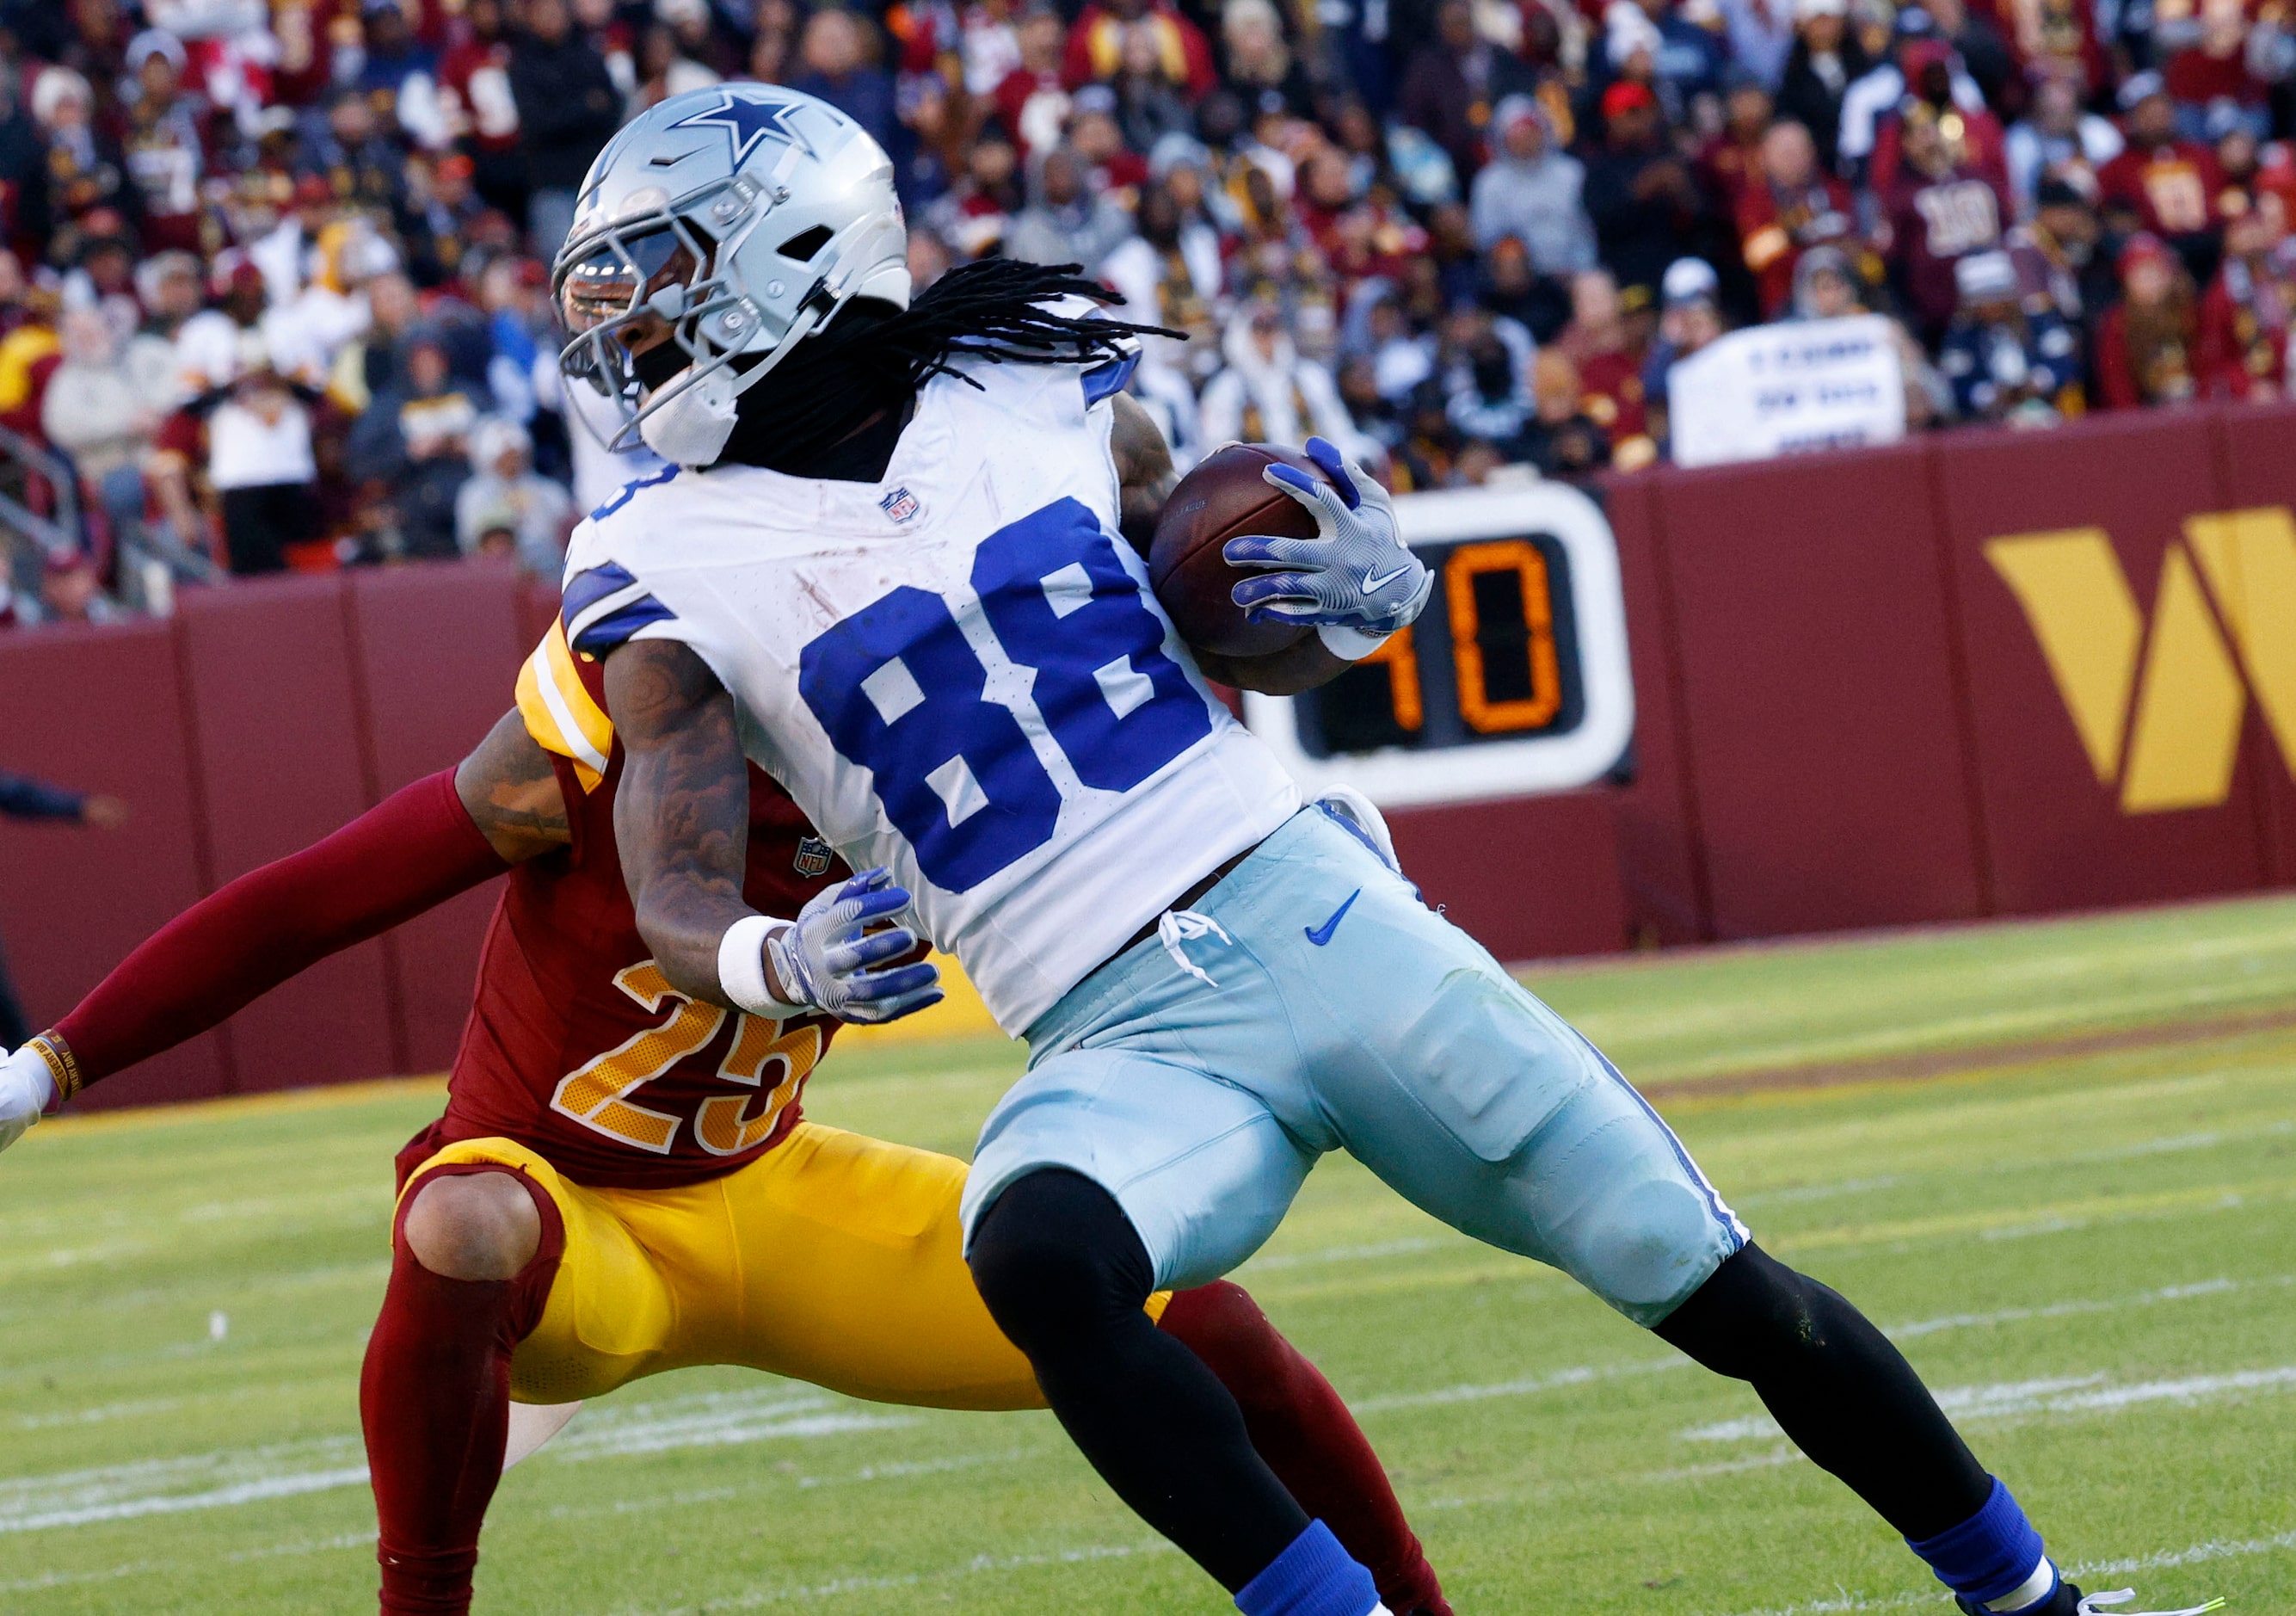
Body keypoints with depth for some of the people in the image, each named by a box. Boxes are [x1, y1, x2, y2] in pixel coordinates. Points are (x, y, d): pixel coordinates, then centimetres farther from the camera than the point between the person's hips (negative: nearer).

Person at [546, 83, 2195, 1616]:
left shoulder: (1031, 393, 5)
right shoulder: (681, 569, 1)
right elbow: (680, 904, -7)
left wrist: (1356, 596, -7)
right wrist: (783, 961, -30)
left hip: (1314, 913, 1)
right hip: (1122, 1039, -1)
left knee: (1716, 1287, 2)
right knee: (1036, 1253, -37)